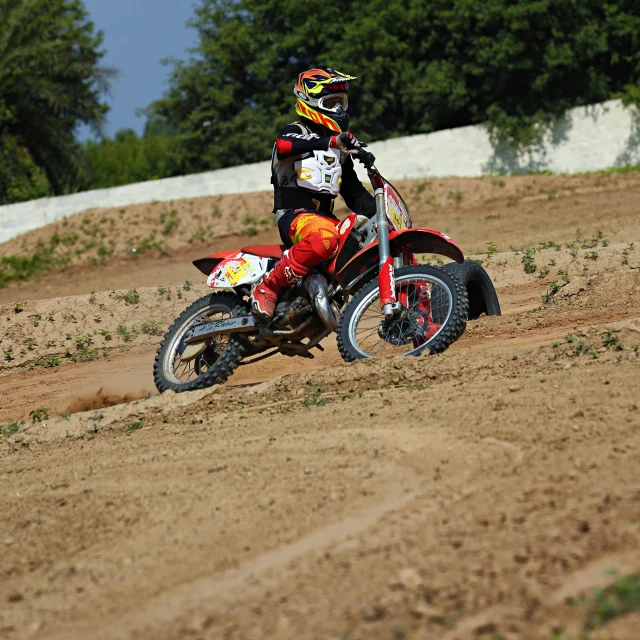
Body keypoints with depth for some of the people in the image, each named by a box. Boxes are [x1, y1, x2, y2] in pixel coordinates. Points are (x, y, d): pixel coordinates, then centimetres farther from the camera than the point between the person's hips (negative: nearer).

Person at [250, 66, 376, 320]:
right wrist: (330, 142, -41)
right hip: (294, 215, -7)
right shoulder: (297, 131, 0)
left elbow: (353, 190, 27)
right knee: (323, 238, -41)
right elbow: (284, 146, -26)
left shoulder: (340, 147, 25)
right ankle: (267, 288, -29)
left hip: (326, 218, 7)